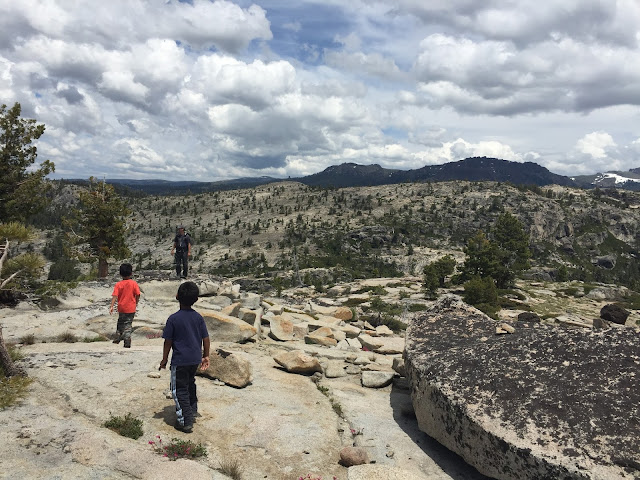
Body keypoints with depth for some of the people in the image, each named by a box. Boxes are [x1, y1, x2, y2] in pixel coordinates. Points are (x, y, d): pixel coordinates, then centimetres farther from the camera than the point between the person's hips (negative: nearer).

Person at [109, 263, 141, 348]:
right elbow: (137, 294, -7)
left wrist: (111, 306, -17)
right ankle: (127, 343, 0)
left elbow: (115, 296, -14)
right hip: (131, 308, -1)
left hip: (122, 308, 1)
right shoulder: (133, 283, -8)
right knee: (128, 324, 5)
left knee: (120, 323, 20)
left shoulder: (118, 284, -6)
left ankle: (117, 338, 32)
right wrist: (136, 303, 10)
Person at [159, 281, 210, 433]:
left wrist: (164, 360, 3)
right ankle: (193, 411, 39)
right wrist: (205, 356, 14)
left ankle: (185, 422, 6)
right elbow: (206, 339, 2)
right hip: (195, 359, 5)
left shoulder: (173, 319, -14)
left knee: (179, 390, 6)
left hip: (180, 360, -5)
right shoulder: (198, 317, -2)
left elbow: (168, 342, -9)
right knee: (190, 384, 26)